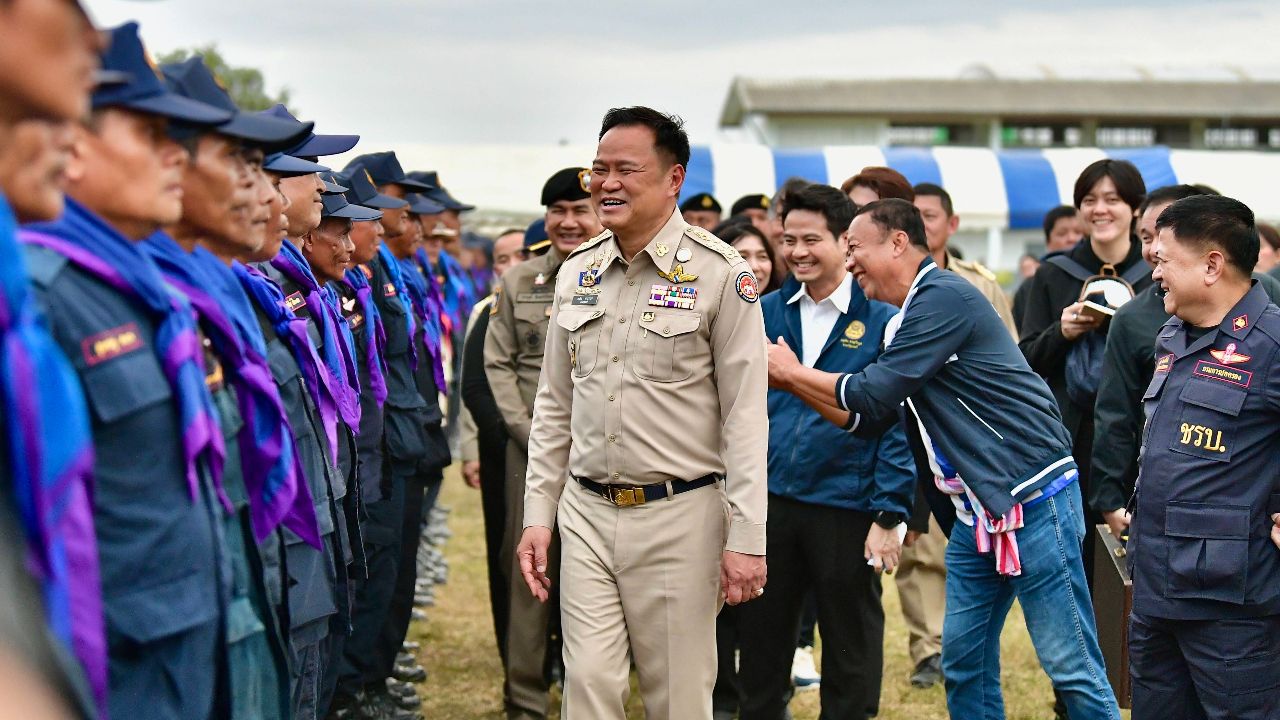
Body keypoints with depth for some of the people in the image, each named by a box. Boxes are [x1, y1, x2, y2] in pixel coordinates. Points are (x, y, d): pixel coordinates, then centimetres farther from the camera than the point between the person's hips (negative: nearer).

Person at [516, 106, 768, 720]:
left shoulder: (719, 274, -7)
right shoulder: (575, 272, 9)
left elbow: (745, 416, -8)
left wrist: (746, 538, -12)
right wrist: (537, 516, 9)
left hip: (680, 515, -4)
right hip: (586, 513, 4)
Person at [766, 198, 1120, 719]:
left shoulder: (943, 296, -14)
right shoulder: (911, 316, 16)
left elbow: (872, 395, -16)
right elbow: (863, 418, 18)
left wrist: (792, 371, -3)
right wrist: (790, 381, 11)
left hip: (1034, 499, -10)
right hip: (979, 509, 10)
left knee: (1072, 668, -6)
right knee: (964, 660, 11)